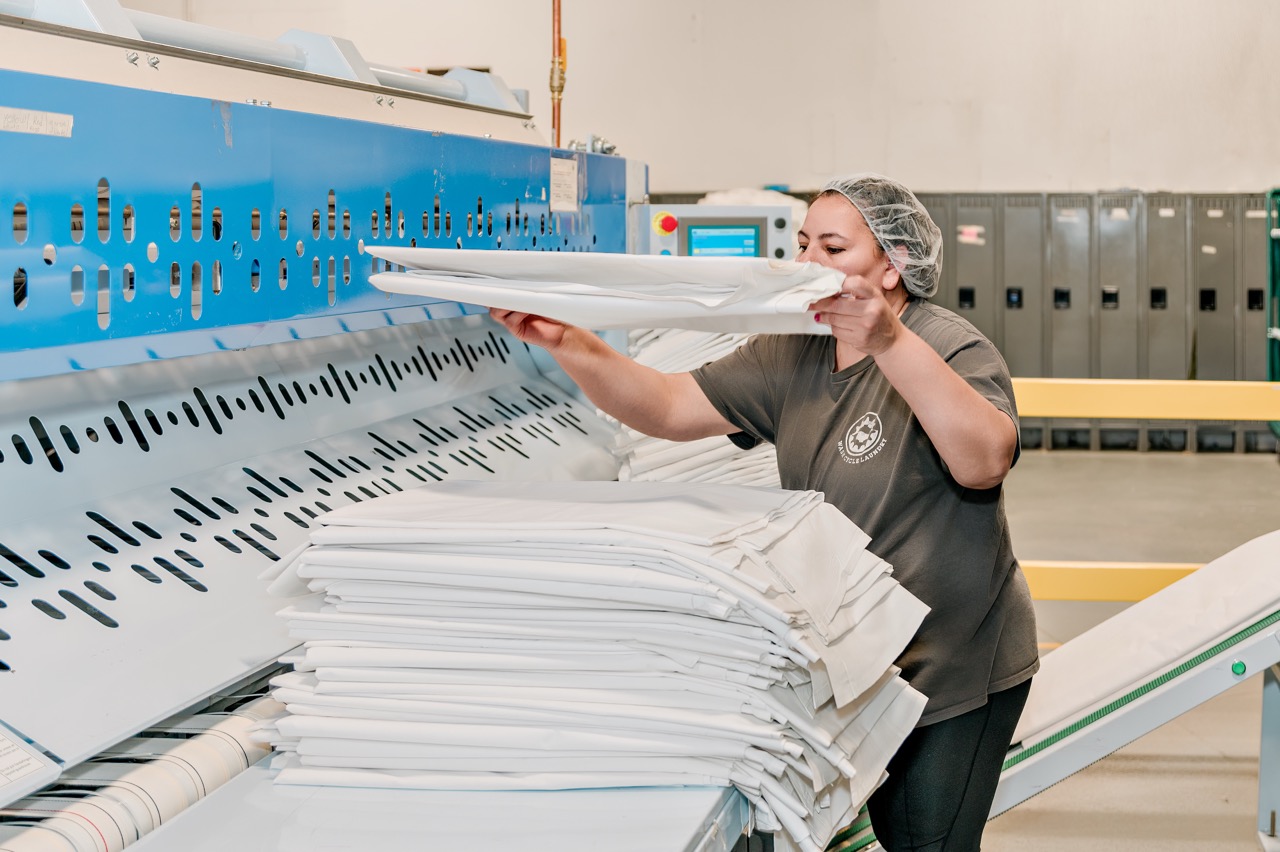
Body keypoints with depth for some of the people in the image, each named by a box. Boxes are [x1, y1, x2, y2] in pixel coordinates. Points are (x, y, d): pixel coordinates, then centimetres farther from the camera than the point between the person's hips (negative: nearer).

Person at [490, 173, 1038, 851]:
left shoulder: (951, 349, -15)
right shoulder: (792, 356, 5)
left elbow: (983, 460, -35)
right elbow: (668, 407, 0)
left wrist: (889, 342, -43)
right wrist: (566, 344, -14)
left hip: (952, 664, -6)